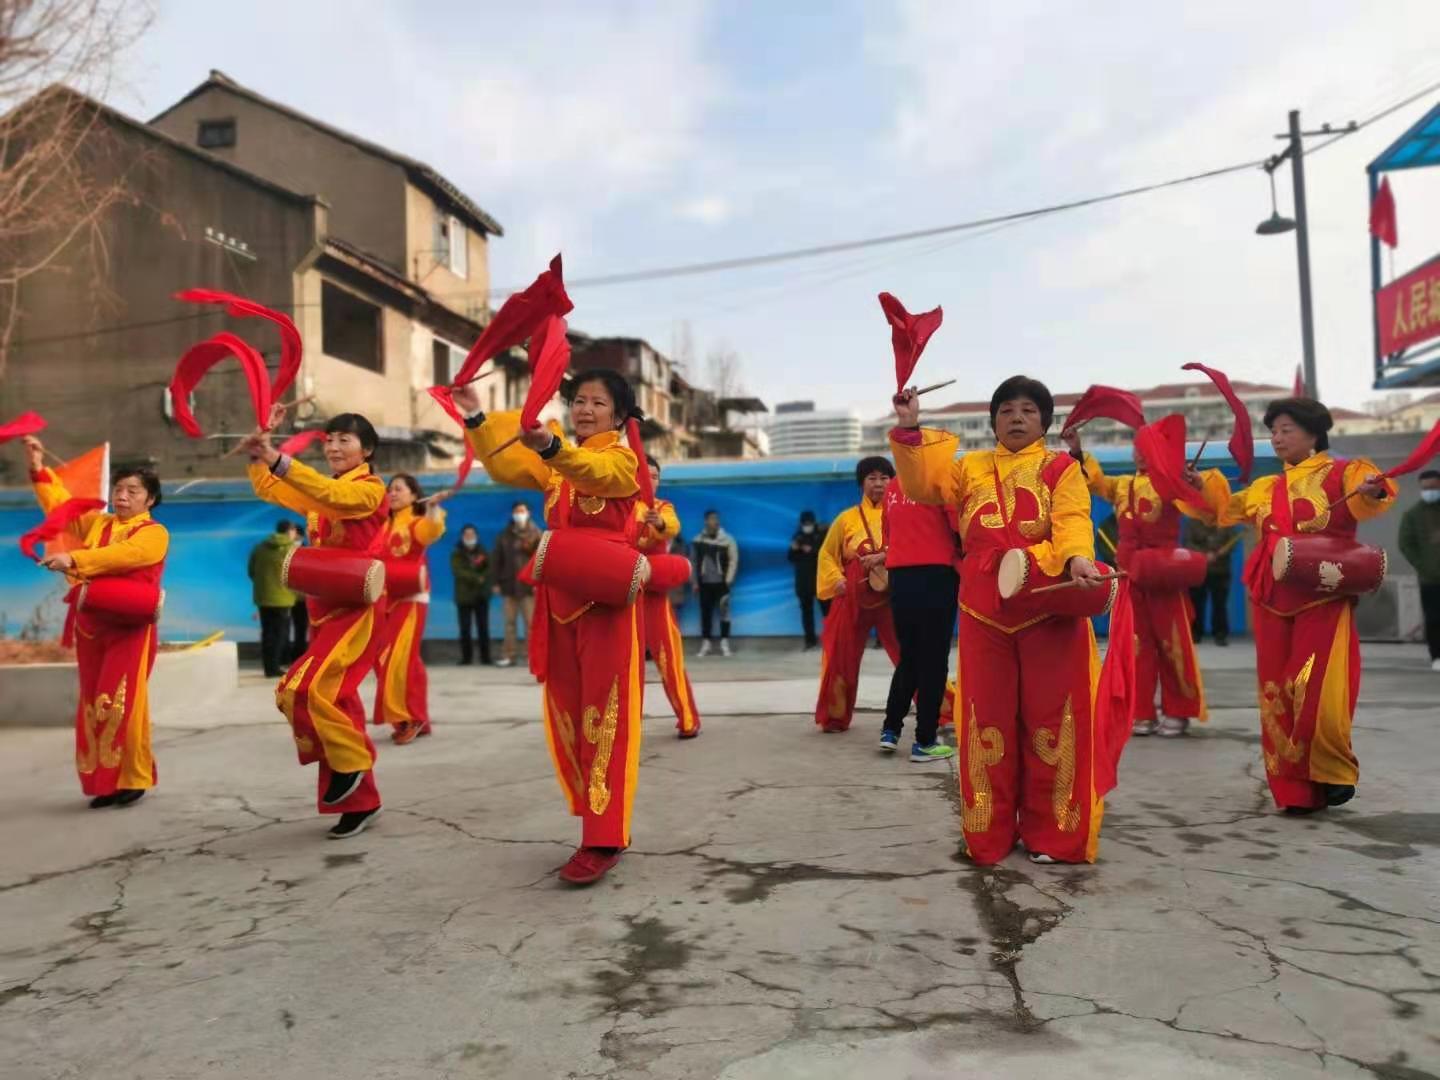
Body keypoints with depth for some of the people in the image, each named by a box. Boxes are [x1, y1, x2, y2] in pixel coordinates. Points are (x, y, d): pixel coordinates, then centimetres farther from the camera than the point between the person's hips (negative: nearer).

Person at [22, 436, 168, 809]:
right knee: (94, 704, 6)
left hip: (129, 627, -6)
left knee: (122, 703, -11)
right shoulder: (97, 523, 16)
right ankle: (104, 781, 13)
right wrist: (39, 470, 15)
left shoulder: (154, 533, -5)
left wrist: (73, 560, -32)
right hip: (91, 624, 6)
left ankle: (133, 778, -1)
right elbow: (61, 506, 22)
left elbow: (120, 555, -22)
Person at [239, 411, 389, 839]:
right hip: (324, 606, 8)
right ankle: (360, 802, 16)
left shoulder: (370, 488, -6)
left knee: (305, 689, -22)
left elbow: (334, 494, -26)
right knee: (334, 699, 8)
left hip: (357, 607, -8)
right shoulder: (319, 492, 16)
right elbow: (268, 489, 16)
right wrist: (258, 456, -2)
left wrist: (279, 460, -33)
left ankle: (351, 761, -1)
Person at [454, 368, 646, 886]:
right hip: (560, 599, 7)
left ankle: (604, 839, -8)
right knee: (568, 714, 7)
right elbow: (505, 468, 2)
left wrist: (551, 446, -45)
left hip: (607, 598, -6)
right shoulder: (556, 462, 17)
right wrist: (476, 420, -12)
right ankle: (601, 821, 17)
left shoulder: (623, 459, -3)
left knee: (604, 714, -8)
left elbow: (593, 472, -25)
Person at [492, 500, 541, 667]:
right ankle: (509, 655, 12)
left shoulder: (535, 534, 0)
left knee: (531, 622, -1)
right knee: (509, 622, 7)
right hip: (509, 584, 3)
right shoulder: (505, 535, 7)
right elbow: (496, 559, 9)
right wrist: (496, 582, 4)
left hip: (528, 585, -3)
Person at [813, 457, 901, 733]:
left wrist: (884, 557, -23)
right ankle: (835, 716, 21)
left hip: (893, 594, -2)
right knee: (841, 656, 6)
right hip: (854, 595, 2)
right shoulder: (847, 518, 9)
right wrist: (837, 579, -3)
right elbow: (827, 554, 14)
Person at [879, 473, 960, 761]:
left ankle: (890, 729, 19)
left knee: (908, 657, 19)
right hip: (936, 575, -5)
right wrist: (963, 564, 7)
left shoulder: (892, 486, 11)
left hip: (899, 577, 6)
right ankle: (924, 742, 6)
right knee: (933, 660, 3)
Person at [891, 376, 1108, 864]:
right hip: (984, 610, 3)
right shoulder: (972, 467, 16)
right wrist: (909, 428, -8)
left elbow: (1072, 520, -10)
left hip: (1049, 607, -2)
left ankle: (1052, 834, 15)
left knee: (1049, 718, 2)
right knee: (987, 719, 7)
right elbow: (922, 482, 3)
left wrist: (1077, 558, -30)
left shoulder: (1061, 468, 6)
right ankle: (988, 833, 18)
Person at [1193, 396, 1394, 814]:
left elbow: (1371, 493, -19)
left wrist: (1372, 492, -40)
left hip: (1322, 599, -6)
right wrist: (1203, 485, 11)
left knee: (1317, 692, -12)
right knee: (1277, 694, 5)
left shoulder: (1342, 473, -1)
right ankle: (1296, 788, 14)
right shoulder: (1266, 488, 17)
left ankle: (1332, 773, 13)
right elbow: (1228, 506, 27)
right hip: (1272, 602, 6)